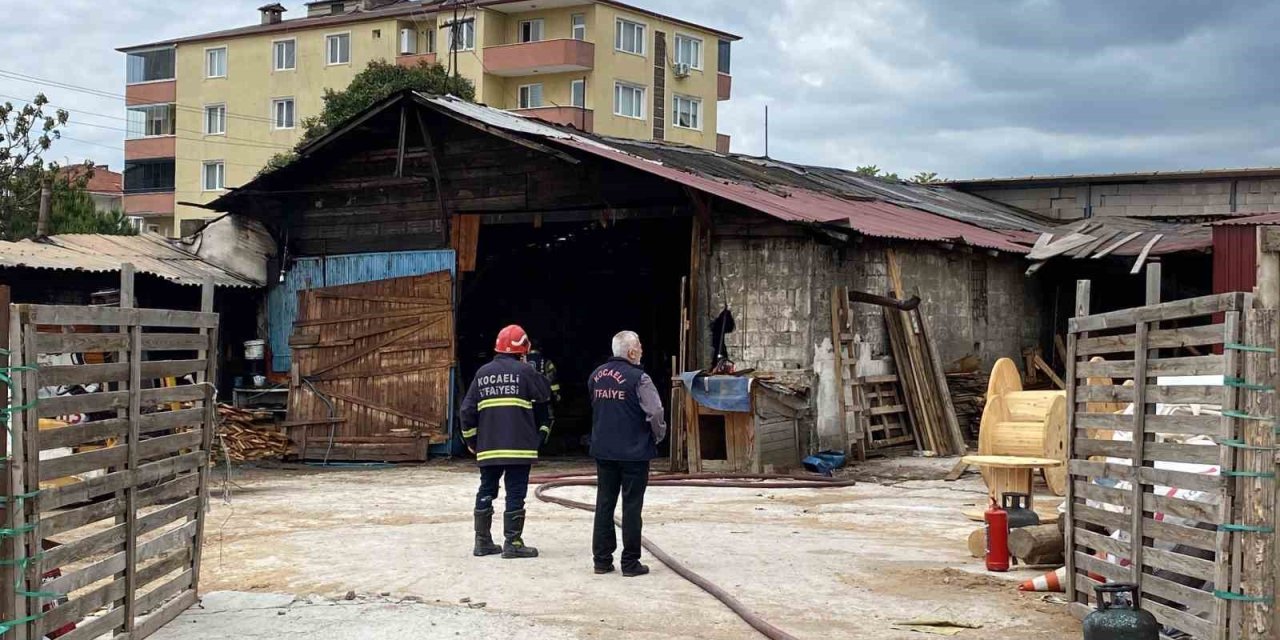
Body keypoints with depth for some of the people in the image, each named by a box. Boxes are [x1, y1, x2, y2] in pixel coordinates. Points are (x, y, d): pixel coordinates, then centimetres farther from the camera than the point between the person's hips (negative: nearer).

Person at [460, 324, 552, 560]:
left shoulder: (482, 374, 8)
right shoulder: (524, 371, -7)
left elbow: (468, 410, 7)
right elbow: (545, 395, 3)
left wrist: (471, 440, 18)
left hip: (488, 447, 5)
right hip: (518, 447, -5)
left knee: (486, 491, 13)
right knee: (516, 492, 0)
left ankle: (483, 541, 18)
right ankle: (512, 543, 1)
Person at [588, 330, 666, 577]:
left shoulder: (597, 376, 7)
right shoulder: (638, 378, -14)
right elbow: (655, 413, -15)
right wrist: (659, 436, 3)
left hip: (603, 451, 6)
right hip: (634, 452, -6)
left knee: (604, 503, 11)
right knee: (631, 506, 1)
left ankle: (602, 559, 13)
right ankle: (630, 562, 4)